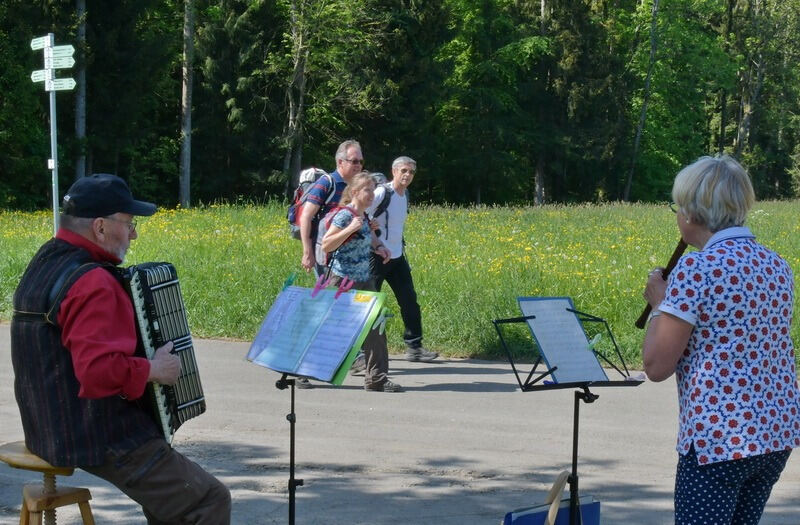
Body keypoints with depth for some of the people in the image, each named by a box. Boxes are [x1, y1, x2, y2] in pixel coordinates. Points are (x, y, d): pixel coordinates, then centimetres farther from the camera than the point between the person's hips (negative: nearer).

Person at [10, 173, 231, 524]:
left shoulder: (45, 262, 9)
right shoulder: (90, 283, -23)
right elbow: (99, 370, -35)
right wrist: (153, 370, -20)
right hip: (98, 440, -11)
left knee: (170, 481, 32)